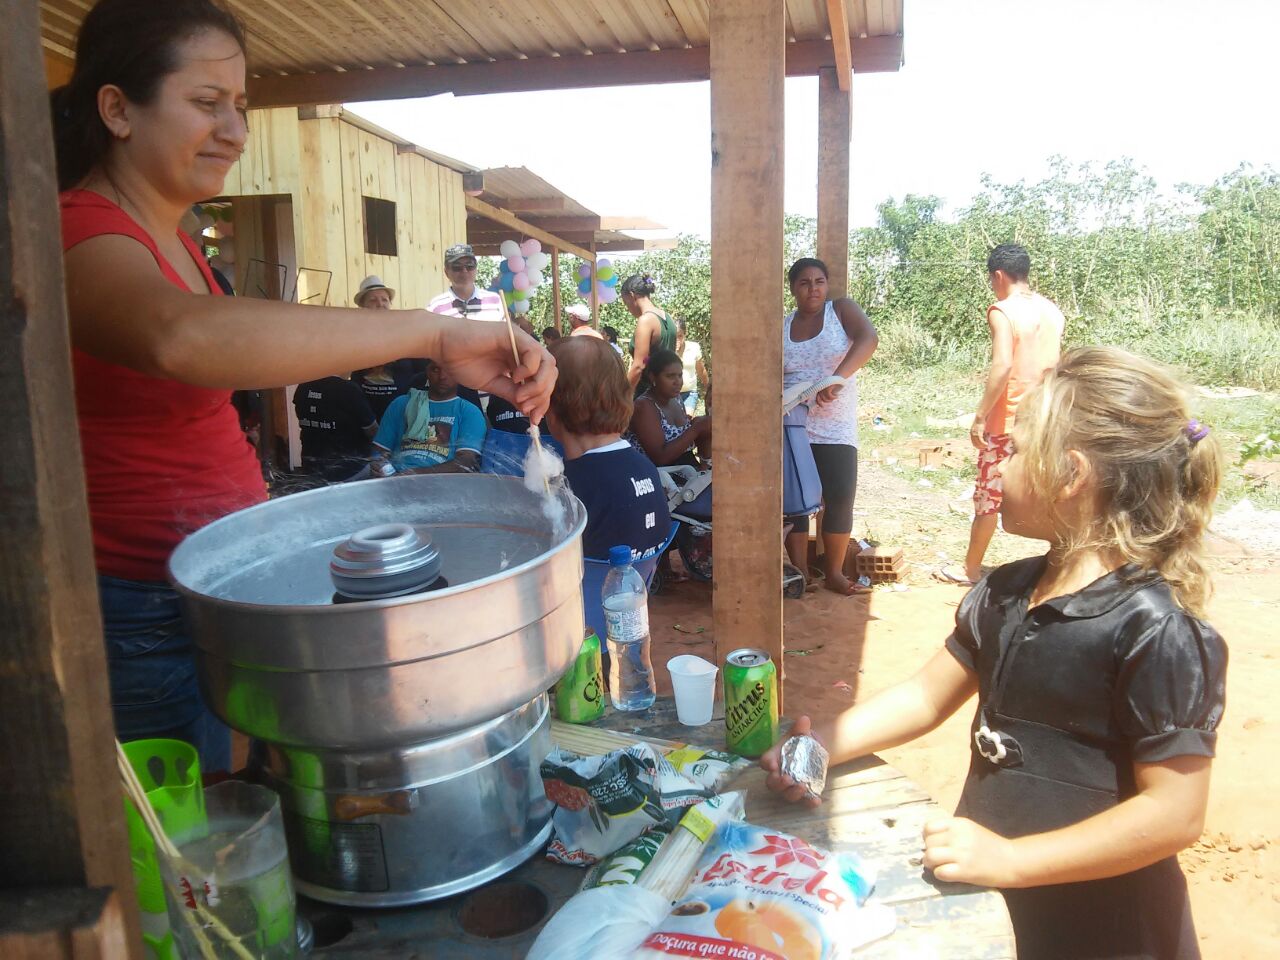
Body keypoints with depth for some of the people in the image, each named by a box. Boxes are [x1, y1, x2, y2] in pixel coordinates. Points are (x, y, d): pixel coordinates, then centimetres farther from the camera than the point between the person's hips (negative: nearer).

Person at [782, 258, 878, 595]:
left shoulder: (841, 309, 0)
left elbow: (869, 338, -19)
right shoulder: (781, 327, 8)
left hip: (835, 428, -2)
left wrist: (837, 377, -33)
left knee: (840, 499, -6)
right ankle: (800, 573, 12)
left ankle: (834, 573, 10)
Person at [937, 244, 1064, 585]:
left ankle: (970, 569, 18)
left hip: (1007, 420, -6)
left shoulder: (1003, 311, -13)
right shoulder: (1052, 311, 9)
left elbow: (1003, 365, -24)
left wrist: (980, 416, -20)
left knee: (988, 496, 6)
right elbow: (1056, 365, 14)